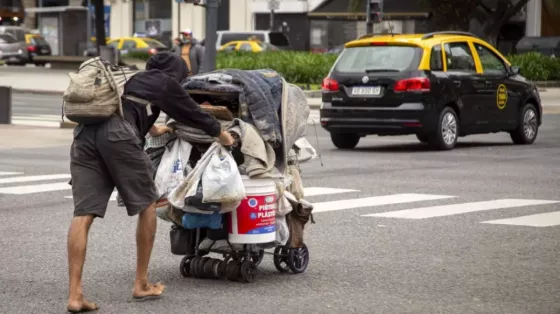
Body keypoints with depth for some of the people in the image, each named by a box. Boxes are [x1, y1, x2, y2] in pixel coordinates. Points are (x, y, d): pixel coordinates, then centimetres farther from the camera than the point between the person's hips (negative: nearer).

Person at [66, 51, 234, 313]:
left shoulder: (130, 79, 38)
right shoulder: (165, 82, 20)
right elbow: (191, 112, 31)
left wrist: (151, 128, 77)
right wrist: (220, 134, 49)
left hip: (84, 134, 6)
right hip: (117, 135, -6)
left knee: (83, 214, -1)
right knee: (146, 204, 13)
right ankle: (141, 285, 18)